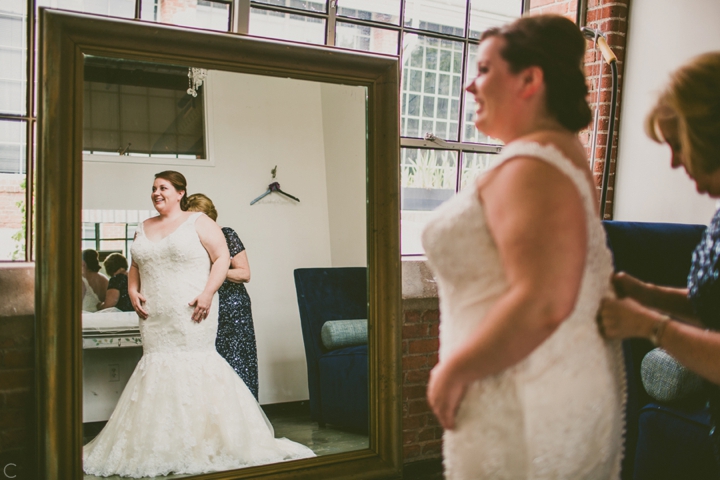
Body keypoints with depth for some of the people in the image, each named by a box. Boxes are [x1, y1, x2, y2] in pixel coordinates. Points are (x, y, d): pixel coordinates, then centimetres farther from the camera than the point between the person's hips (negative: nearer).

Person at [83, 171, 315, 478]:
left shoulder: (198, 222, 1)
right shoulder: (144, 228, 18)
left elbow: (222, 258, -5)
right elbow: (135, 267, 24)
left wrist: (207, 293, -16)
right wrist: (132, 291, 4)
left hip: (191, 313, -5)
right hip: (154, 317, 5)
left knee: (194, 363, -7)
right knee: (156, 366, 3)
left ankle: (199, 442, 4)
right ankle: (161, 447, 13)